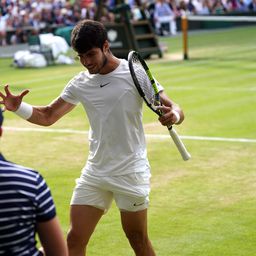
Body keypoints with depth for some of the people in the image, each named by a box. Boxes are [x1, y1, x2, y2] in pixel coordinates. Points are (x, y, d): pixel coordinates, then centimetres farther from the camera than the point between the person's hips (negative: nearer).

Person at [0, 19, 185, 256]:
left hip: (130, 172, -4)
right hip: (95, 172, 4)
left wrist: (173, 115, -37)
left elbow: (175, 109, -12)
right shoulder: (80, 83, 4)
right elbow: (47, 116, 9)